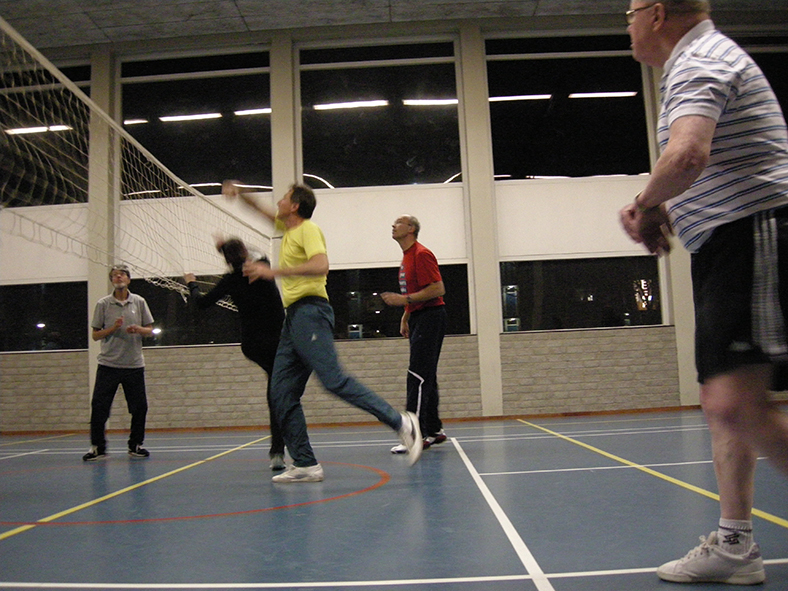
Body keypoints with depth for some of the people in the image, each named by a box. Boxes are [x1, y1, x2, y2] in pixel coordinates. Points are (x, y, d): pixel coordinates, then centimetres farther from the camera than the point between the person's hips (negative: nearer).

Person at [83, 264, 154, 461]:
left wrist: (138, 329, -12)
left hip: (134, 364, 1)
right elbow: (95, 335, 3)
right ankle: (97, 447, 10)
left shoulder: (139, 302, 6)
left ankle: (135, 445, 18)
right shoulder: (103, 304, 2)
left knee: (140, 407, 2)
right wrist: (113, 328, -14)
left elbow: (150, 330, 9)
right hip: (108, 364, -1)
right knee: (99, 406, -4)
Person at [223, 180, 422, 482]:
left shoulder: (308, 229, -2)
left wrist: (273, 271, -20)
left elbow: (321, 266, -20)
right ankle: (305, 464, 5)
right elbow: (264, 211, 42)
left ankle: (401, 423, -15)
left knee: (334, 380, -20)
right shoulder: (289, 230, 23)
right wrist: (240, 194, 31)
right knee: (282, 394, 3)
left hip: (310, 312, -9)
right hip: (293, 316, 9)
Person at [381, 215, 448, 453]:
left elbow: (438, 289, -20)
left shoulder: (422, 254, -12)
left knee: (418, 376, -13)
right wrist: (405, 318, 21)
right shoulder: (407, 256, 18)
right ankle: (434, 431, 20)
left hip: (430, 317, -10)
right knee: (426, 377, 12)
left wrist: (404, 299, -22)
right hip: (418, 319, 10)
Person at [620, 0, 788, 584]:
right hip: (726, 248, 11)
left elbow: (686, 155, -30)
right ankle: (735, 544, 19)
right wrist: (658, 211, 10)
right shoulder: (703, 61, 25)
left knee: (733, 403, -21)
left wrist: (647, 203, -10)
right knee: (724, 403, 10)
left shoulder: (700, 60, -9)